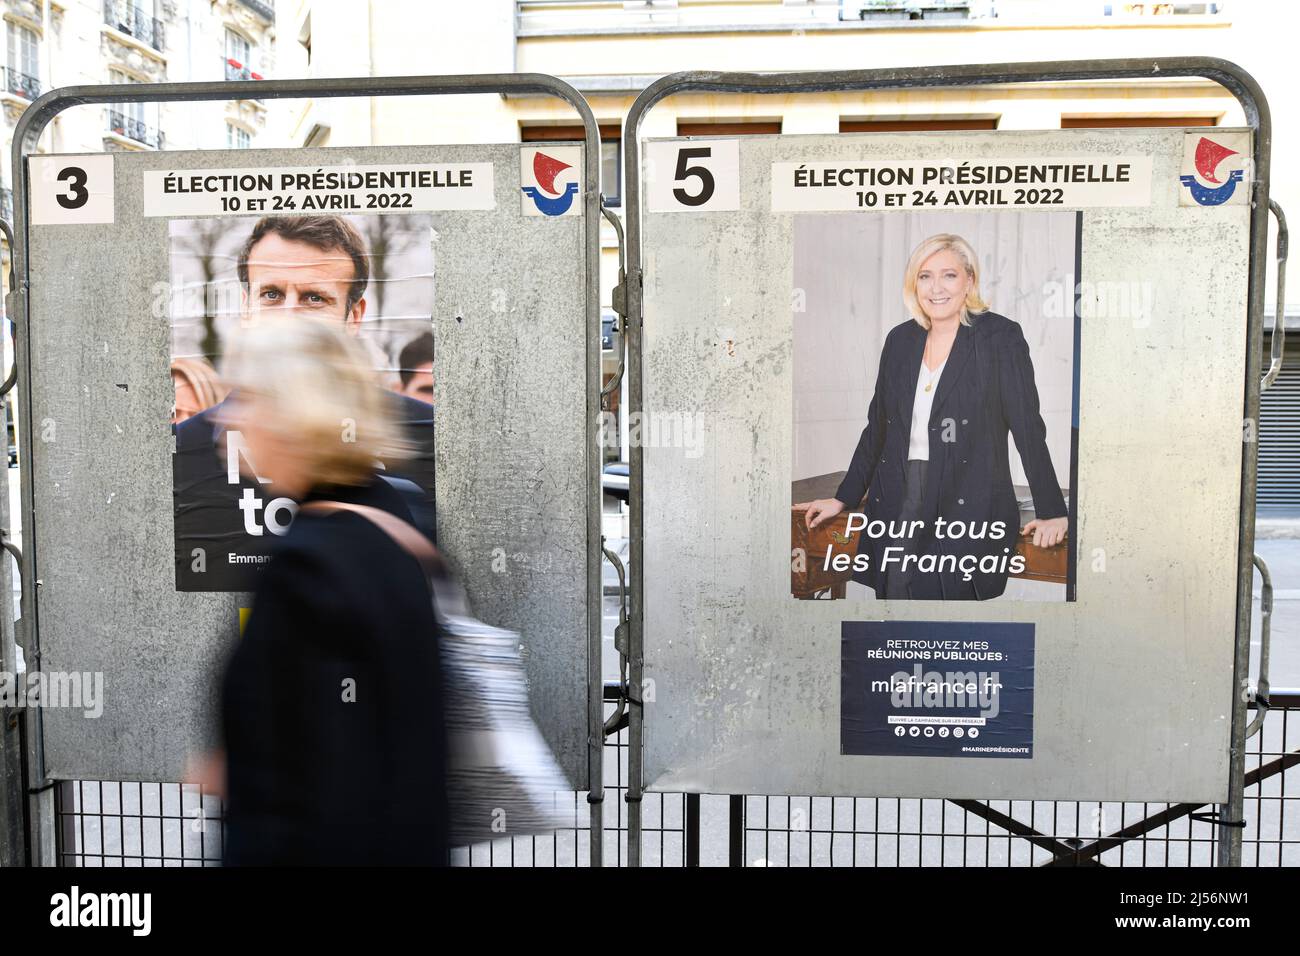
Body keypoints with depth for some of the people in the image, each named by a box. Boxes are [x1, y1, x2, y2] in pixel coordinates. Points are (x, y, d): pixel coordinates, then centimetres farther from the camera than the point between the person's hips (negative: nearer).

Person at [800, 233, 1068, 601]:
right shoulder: (900, 339, 13)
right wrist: (843, 499, 17)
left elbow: (1028, 429, -3)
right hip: (898, 507, 4)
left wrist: (1052, 512, -7)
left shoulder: (1000, 337, 0)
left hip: (969, 506, -4)